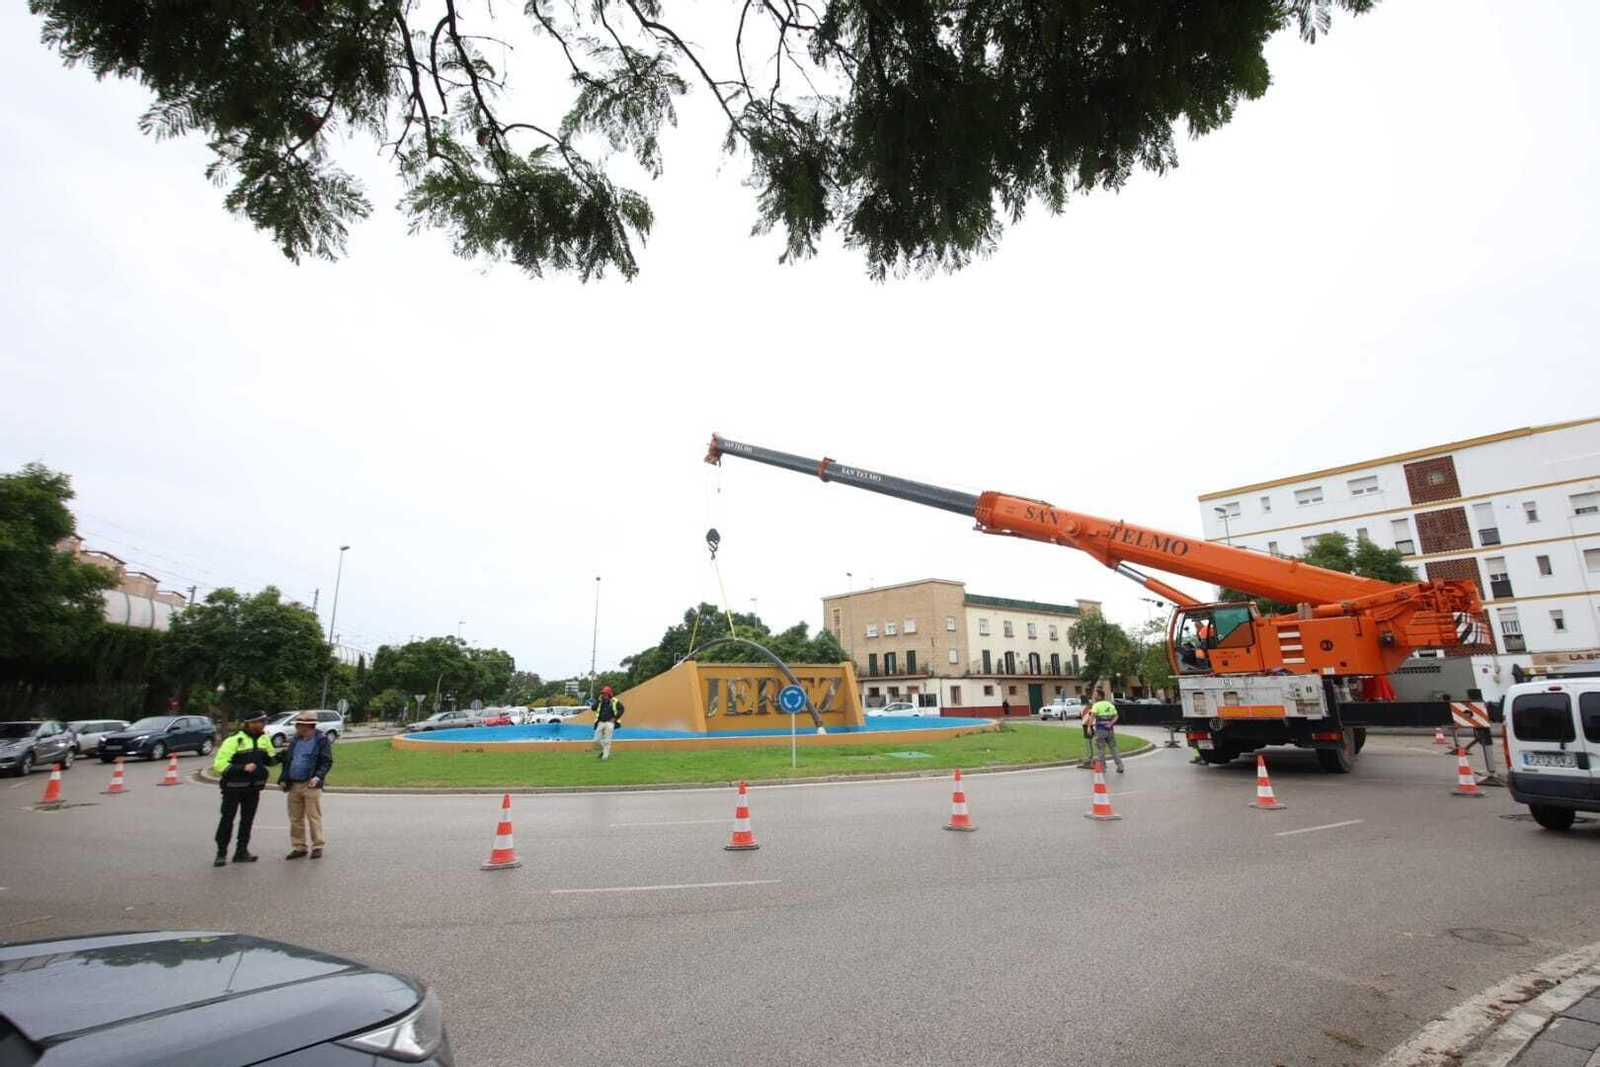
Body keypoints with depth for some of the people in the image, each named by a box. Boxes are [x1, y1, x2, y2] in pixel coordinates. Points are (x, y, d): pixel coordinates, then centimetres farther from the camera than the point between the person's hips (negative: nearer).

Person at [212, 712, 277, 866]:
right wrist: (243, 768, -27)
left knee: (247, 820, 11)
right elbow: (219, 764, -19)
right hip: (233, 788, -5)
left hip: (253, 787, 6)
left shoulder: (264, 740, 3)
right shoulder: (234, 741, -17)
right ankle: (221, 853, 17)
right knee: (227, 819, 4)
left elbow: (270, 759, 12)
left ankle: (241, 852, 21)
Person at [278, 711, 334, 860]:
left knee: (314, 817, -1)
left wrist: (318, 777, -23)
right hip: (293, 786, 6)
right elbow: (286, 759, 21)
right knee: (295, 818, 10)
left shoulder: (322, 740, -5)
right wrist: (283, 779, 11)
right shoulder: (295, 741, 15)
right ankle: (298, 847, 21)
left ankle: (317, 847, 8)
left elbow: (327, 762, -9)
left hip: (310, 785, -6)